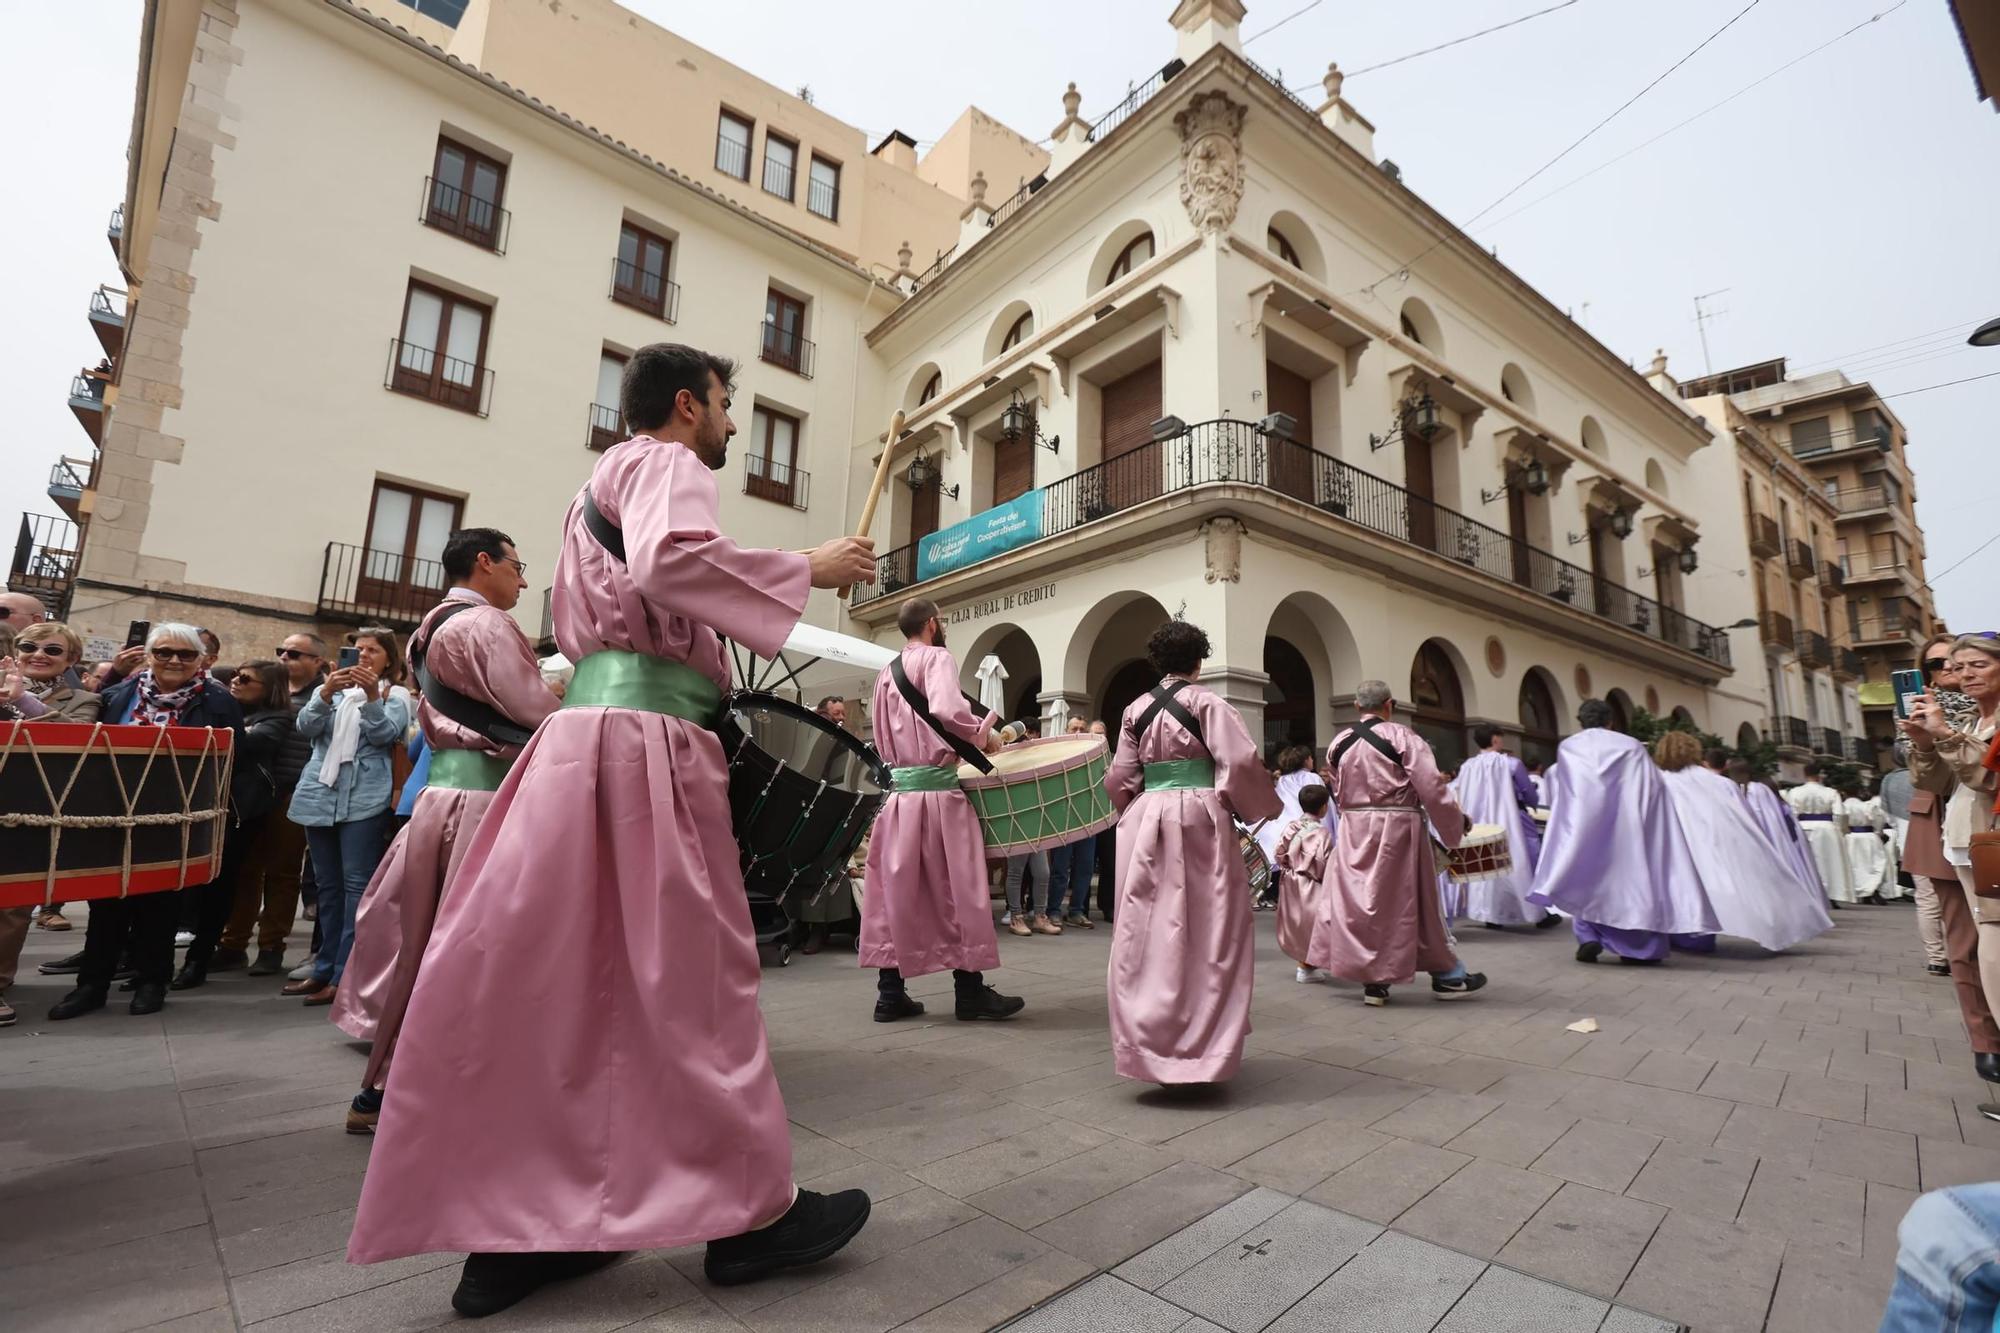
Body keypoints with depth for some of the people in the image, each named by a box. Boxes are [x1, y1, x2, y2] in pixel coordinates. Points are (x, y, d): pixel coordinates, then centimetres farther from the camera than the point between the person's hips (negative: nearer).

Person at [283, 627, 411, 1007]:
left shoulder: (396, 694, 6)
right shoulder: (330, 687, 17)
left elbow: (385, 734, -8)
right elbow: (306, 725, 1)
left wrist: (372, 697, -22)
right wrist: (326, 694, -17)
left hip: (365, 799, -5)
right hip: (320, 796, 5)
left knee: (357, 885, -7)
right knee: (328, 886, 11)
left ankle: (345, 975, -5)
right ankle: (325, 968, 19)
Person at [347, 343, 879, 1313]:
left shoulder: (600, 484, 29)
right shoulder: (669, 463, 0)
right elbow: (669, 560, -23)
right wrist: (808, 568, -15)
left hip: (590, 730, 9)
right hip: (650, 740, -9)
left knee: (565, 978, 9)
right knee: (693, 974, -4)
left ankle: (517, 1225, 17)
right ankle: (749, 1210, 8)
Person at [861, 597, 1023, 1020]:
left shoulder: (886, 672, 15)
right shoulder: (937, 657, -6)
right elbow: (946, 712, -24)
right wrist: (983, 733, -9)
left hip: (899, 790, 7)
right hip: (938, 789, -7)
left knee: (896, 891, 10)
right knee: (958, 889, 3)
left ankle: (890, 992, 16)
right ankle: (970, 990, 12)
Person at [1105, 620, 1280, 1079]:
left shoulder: (1136, 709, 7)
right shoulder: (1207, 702, -4)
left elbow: (1120, 779, 8)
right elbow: (1241, 762, -13)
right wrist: (1258, 807, 4)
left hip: (1146, 819, 4)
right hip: (1200, 818, -3)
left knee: (1148, 932, 9)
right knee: (1207, 933, 7)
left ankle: (1147, 1039, 18)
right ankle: (1204, 1043, 14)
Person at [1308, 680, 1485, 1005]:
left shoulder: (1338, 743, 5)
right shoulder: (1403, 737, -11)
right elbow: (1431, 789, -12)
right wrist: (1458, 821, 3)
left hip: (1354, 831, 4)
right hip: (1397, 829, -3)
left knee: (1359, 900, 8)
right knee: (1410, 903, 8)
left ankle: (1372, 980, 10)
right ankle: (1447, 975, 25)